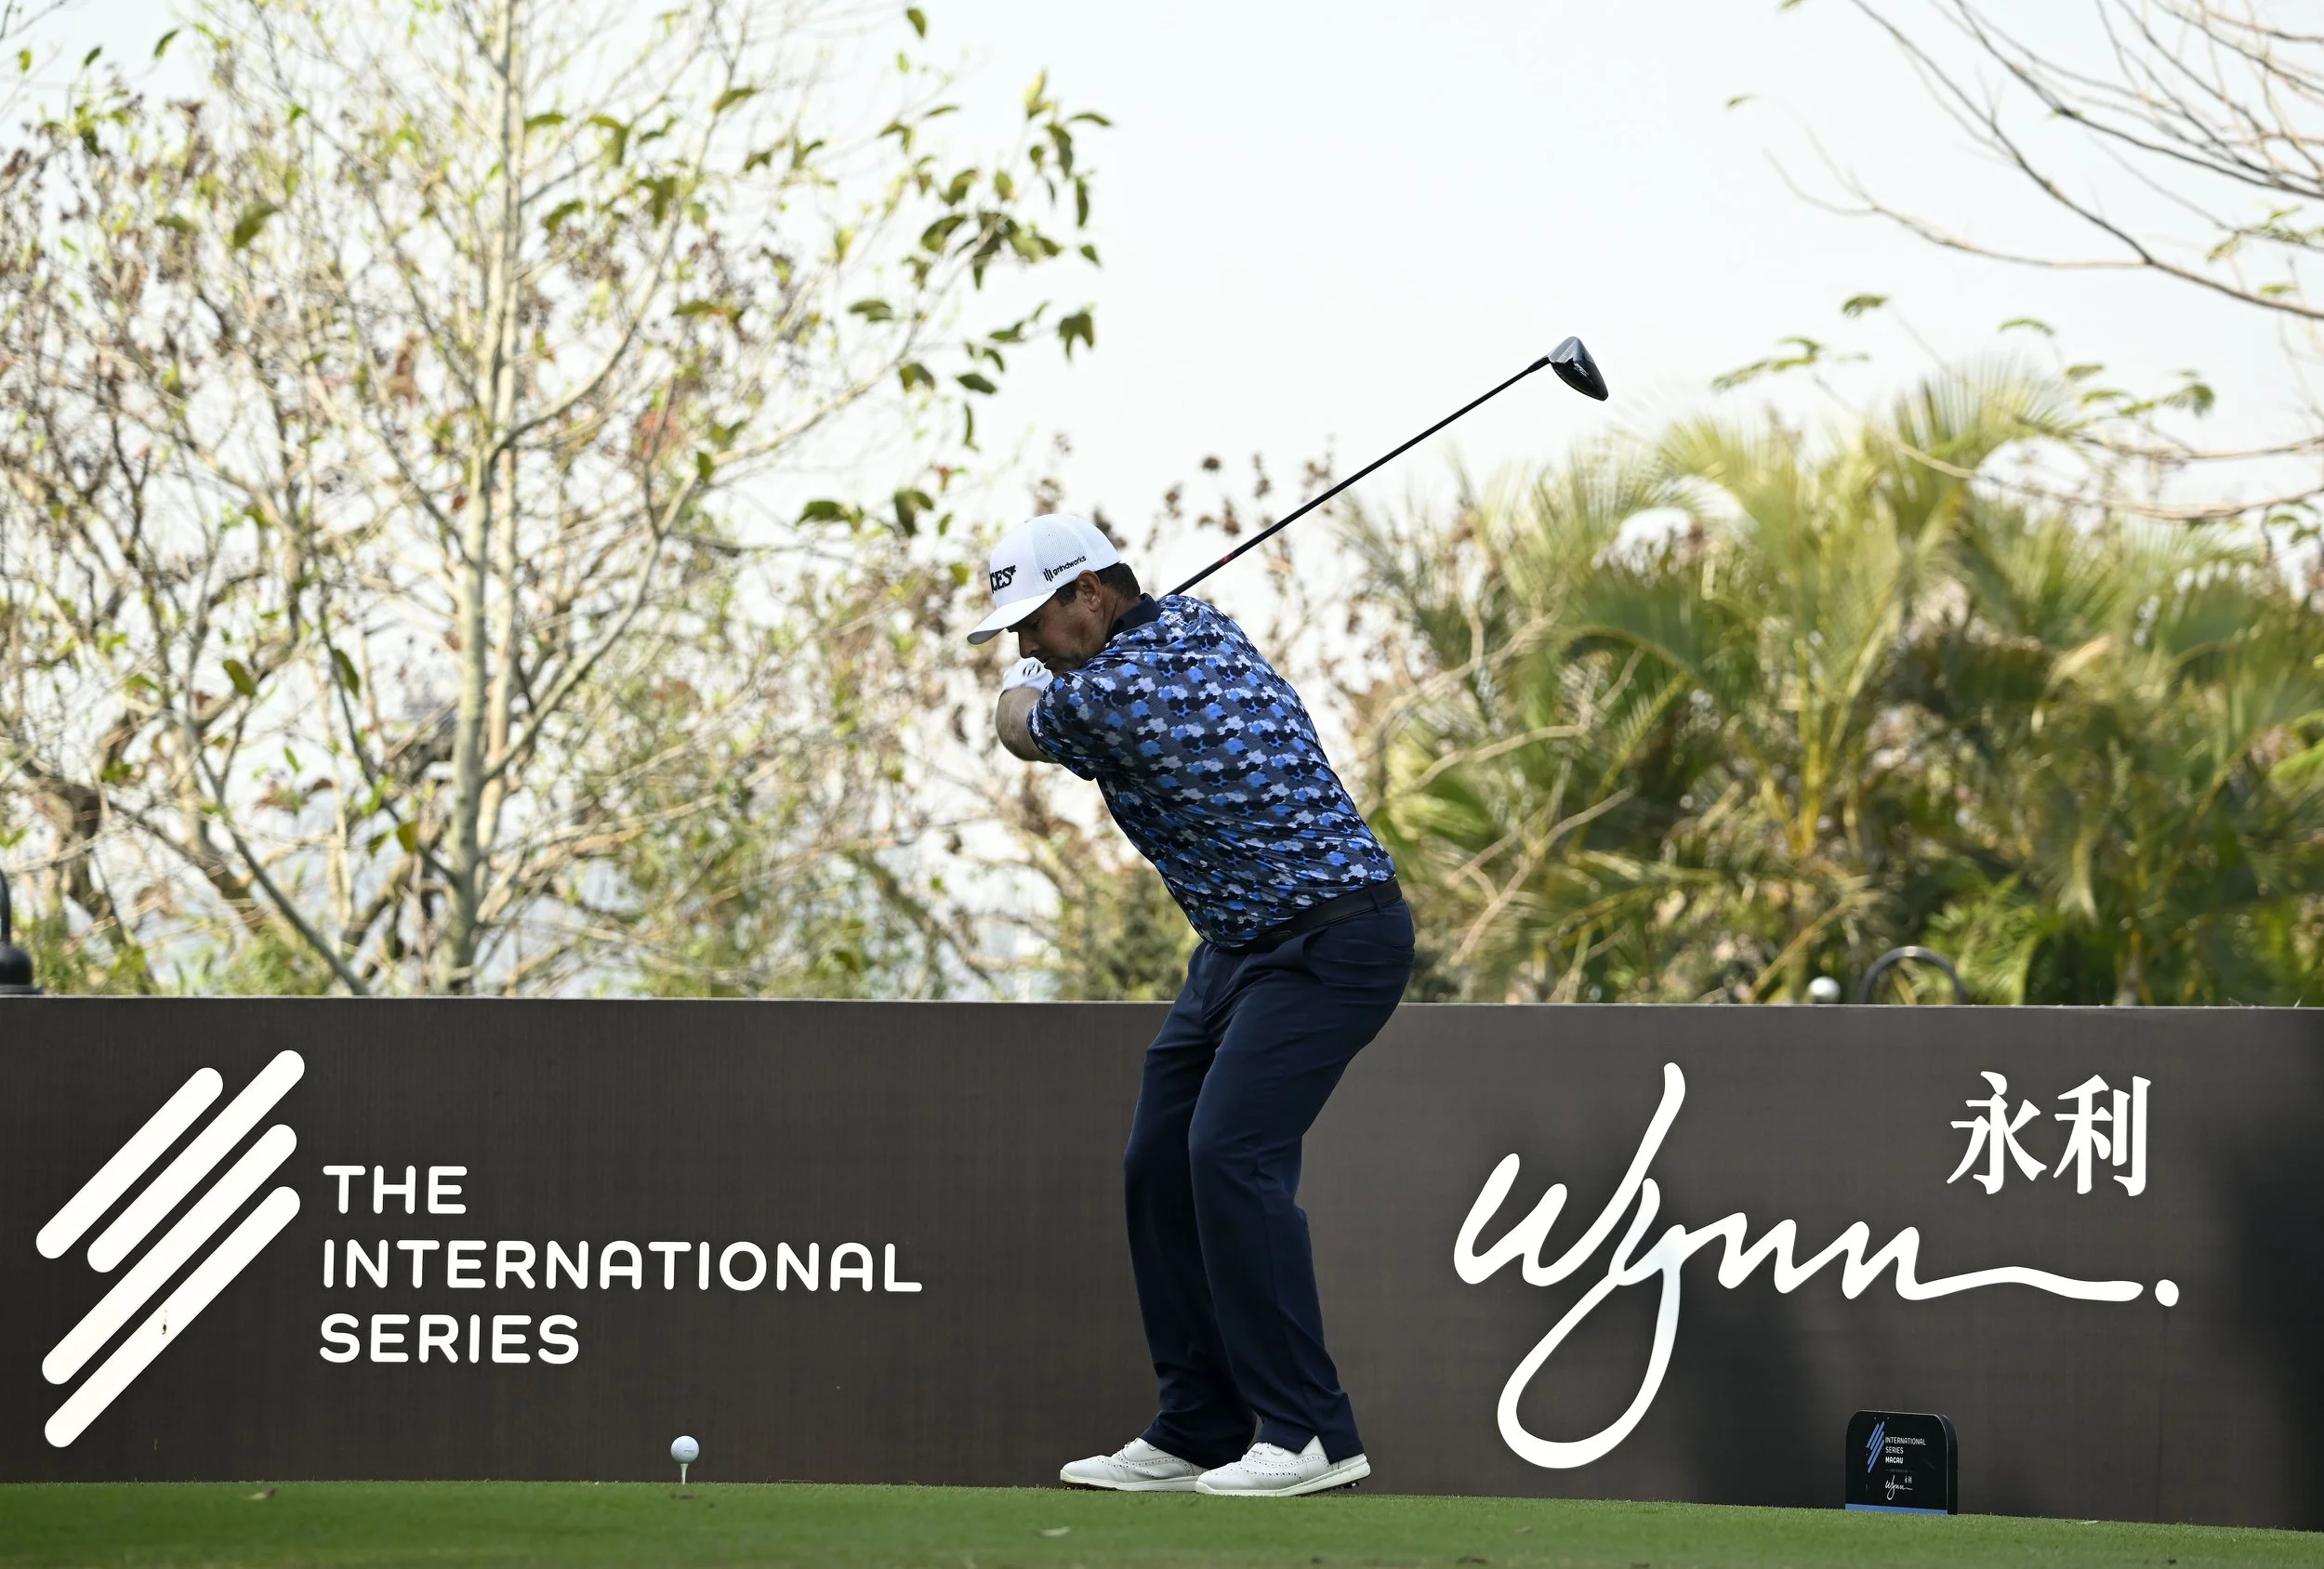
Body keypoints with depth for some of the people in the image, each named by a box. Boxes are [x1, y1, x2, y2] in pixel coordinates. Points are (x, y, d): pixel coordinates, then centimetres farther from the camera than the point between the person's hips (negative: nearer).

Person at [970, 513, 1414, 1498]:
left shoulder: (1097, 698, -21)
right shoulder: (1196, 623, 4)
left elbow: (1019, 722, 3)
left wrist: (1024, 685, 24)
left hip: (1334, 945, -11)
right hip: (1239, 945, 11)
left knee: (1231, 1154, -22)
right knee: (1158, 1167, 7)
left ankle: (1311, 1434, -21)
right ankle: (1198, 1433, 10)